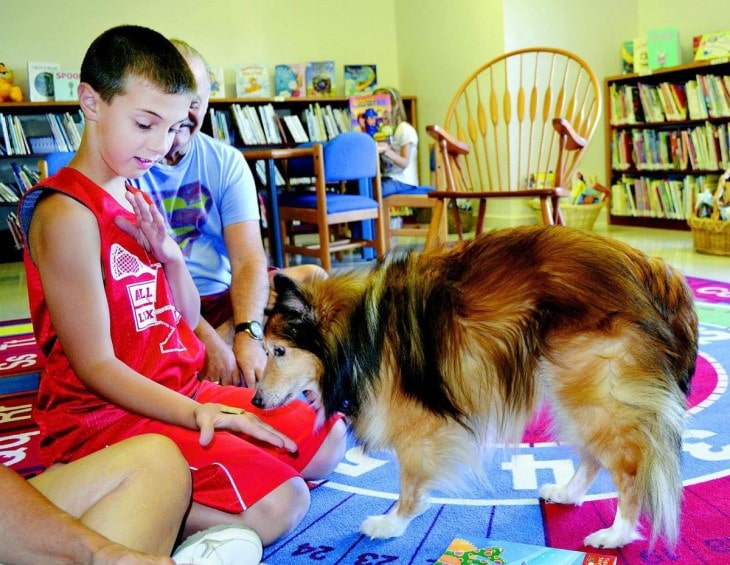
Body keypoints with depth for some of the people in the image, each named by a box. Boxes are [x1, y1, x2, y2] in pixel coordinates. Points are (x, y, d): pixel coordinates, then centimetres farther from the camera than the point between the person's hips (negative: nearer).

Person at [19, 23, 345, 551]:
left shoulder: (139, 201, 12)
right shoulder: (67, 213, -16)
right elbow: (95, 365, -18)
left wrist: (171, 256, -6)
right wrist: (197, 413, -28)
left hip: (180, 393, 9)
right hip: (103, 415, -9)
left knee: (327, 439, 9)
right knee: (276, 503, -22)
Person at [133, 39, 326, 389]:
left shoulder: (226, 162, 5)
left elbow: (248, 260, -6)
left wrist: (247, 334, -24)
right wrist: (207, 340, -25)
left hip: (223, 299, 5)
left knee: (312, 278, -14)